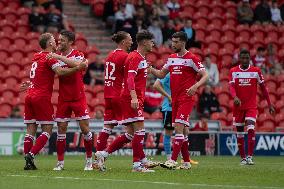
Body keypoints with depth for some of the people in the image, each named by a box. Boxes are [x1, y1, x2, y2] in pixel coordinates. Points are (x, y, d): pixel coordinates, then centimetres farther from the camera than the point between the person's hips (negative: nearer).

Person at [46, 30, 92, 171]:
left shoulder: (78, 55, -4)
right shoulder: (56, 57, 9)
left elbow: (77, 64, -28)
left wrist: (60, 57, -29)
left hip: (78, 98, -4)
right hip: (63, 99, 4)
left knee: (85, 128, -3)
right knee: (61, 130, 0)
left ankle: (89, 161, 9)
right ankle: (60, 163, 6)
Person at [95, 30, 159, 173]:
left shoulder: (141, 58, 19)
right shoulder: (135, 58, -12)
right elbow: (130, 78, -24)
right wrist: (134, 97, -32)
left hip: (135, 99, 10)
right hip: (132, 99, -10)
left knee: (130, 134, 9)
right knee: (140, 131, -11)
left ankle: (103, 154, 12)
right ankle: (137, 165, -10)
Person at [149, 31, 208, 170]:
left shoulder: (192, 58, -7)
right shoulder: (171, 58, 14)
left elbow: (205, 76, -8)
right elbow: (161, 74, 20)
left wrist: (195, 86, -26)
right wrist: (150, 70, 1)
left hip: (186, 98, -7)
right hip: (175, 99, 7)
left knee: (179, 126, -15)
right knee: (182, 130, 9)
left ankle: (173, 161, -20)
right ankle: (186, 162, 15)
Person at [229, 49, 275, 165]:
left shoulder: (256, 71, 1)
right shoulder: (233, 71, 2)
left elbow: (263, 88, 6)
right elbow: (231, 87, -9)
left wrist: (270, 105, 6)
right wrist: (235, 97, -31)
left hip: (251, 106, -2)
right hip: (238, 106, 2)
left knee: (251, 129, -18)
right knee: (239, 132, 6)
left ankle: (249, 157, -18)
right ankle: (243, 158, 15)